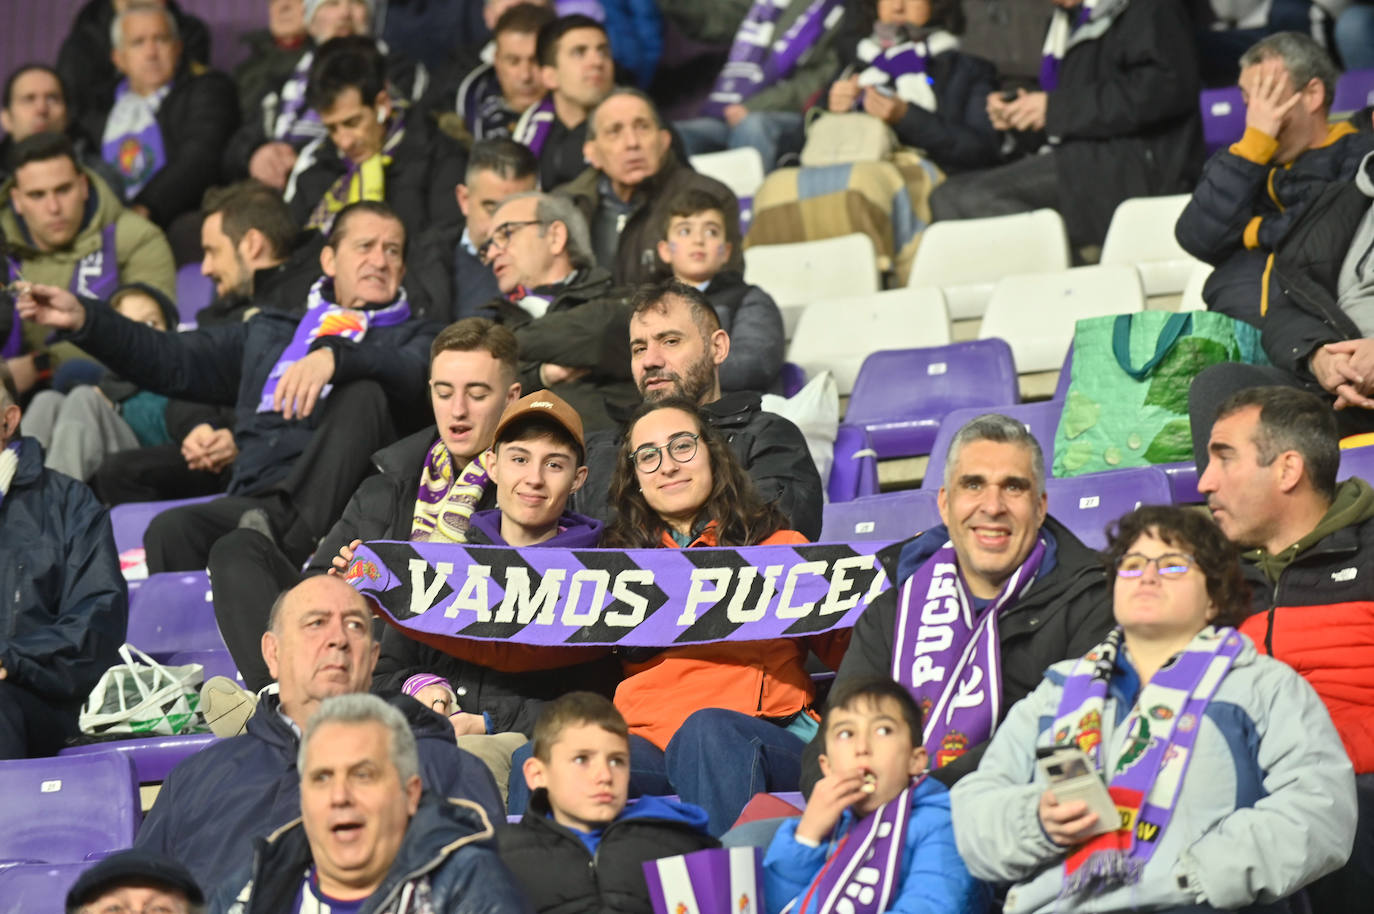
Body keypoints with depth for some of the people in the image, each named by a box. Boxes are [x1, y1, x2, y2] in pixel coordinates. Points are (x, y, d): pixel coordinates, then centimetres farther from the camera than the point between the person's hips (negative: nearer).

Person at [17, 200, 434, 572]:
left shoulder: (411, 337, 20)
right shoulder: (268, 332, 32)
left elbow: (415, 376, -5)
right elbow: (174, 361, 24)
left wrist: (333, 358, -25)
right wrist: (83, 320, 10)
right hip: (257, 500, 3)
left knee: (363, 392, -29)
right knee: (171, 529, -29)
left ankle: (297, 541, -42)